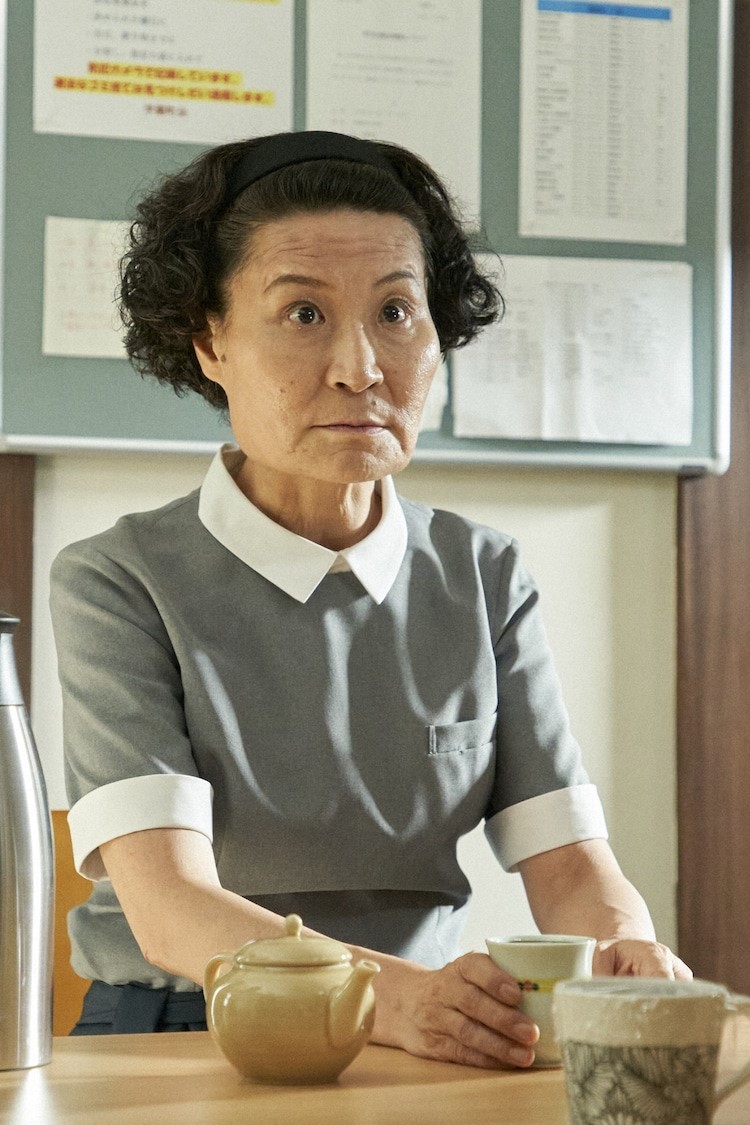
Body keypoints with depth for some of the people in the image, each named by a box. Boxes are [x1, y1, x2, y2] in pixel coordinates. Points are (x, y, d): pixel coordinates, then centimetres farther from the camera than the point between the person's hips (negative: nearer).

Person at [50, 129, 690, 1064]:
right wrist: (386, 994, -37)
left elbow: (569, 864, 0)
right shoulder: (117, 585, -6)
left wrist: (627, 953, -25)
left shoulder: (485, 579, 8)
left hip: (438, 1060, 3)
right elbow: (168, 907, -18)